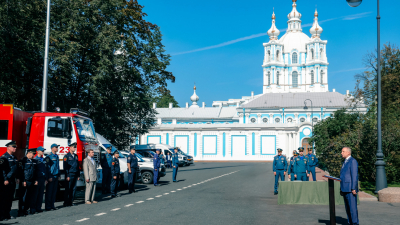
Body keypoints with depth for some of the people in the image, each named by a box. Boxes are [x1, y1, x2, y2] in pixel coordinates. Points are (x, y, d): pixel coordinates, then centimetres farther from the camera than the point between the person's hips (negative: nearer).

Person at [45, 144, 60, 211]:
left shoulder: (57, 156, 14)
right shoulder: (49, 157, -9)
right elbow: (47, 167, -12)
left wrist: (58, 175, 17)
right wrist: (49, 177, -15)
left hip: (56, 177, 7)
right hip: (51, 177, -7)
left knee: (54, 192, 9)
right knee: (49, 192, -3)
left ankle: (52, 205, 16)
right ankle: (47, 207, 1)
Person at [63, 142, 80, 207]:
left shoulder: (76, 156, 15)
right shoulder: (66, 156, -4)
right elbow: (65, 167, -8)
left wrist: (78, 175, 13)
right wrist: (67, 176, -13)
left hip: (75, 175, 6)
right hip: (69, 175, -6)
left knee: (73, 189, 6)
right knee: (68, 189, -3)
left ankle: (71, 202, 13)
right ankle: (66, 203, 2)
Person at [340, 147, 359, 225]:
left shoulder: (353, 161, -8)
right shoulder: (345, 162, 21)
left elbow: (354, 176, -15)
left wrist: (353, 189, -20)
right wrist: (341, 189, 19)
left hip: (350, 189, -9)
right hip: (345, 189, 9)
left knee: (353, 208, -8)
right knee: (347, 208, 10)